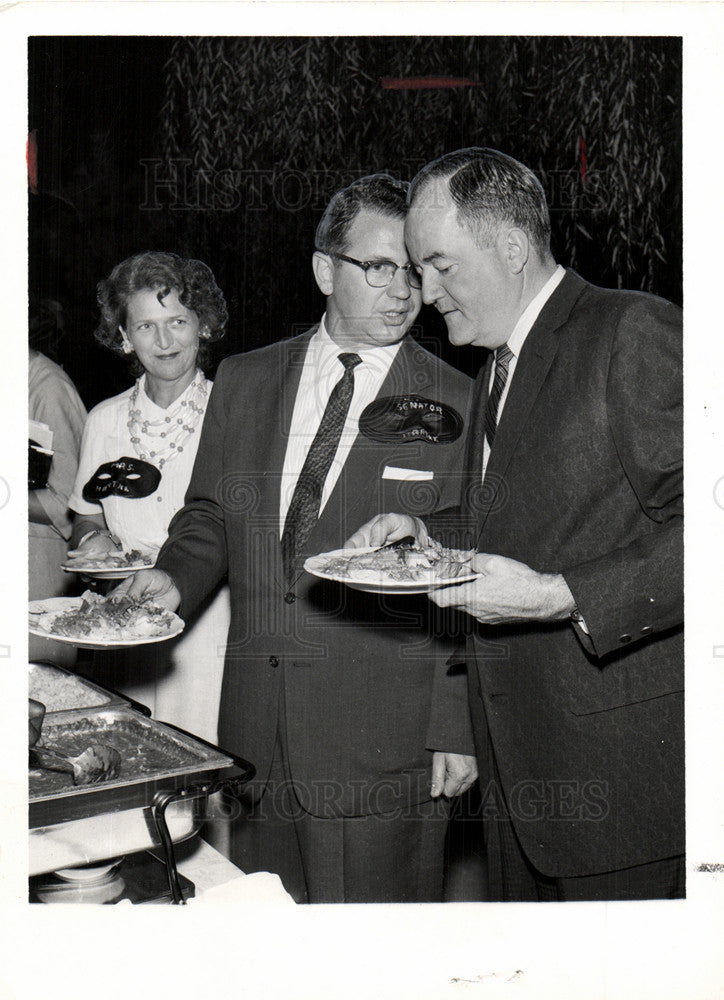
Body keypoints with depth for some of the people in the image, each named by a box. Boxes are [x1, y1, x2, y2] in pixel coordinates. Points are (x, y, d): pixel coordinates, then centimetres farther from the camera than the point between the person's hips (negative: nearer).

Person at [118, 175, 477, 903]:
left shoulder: (455, 407, -3)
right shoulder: (242, 381, 8)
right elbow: (209, 515, 17)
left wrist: (458, 728, -7)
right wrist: (174, 577, -4)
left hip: (383, 752, -3)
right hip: (255, 733, 4)